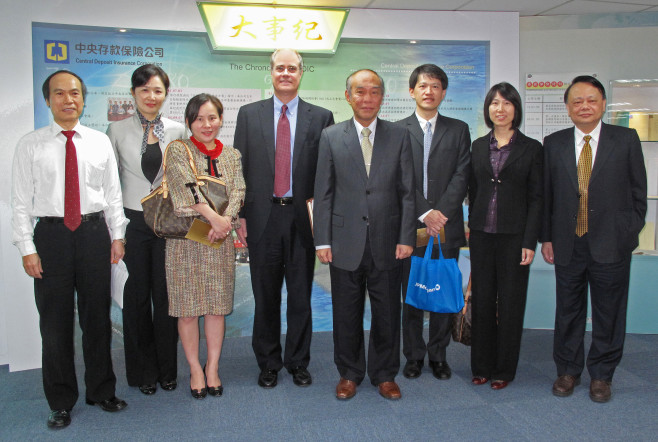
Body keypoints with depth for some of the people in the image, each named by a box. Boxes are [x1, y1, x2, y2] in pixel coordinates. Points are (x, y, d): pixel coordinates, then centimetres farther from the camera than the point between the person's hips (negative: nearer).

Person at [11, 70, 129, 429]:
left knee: (97, 316, 10)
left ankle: (101, 390, 28)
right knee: (54, 321, 6)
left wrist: (117, 235, 2)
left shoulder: (100, 142, 7)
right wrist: (27, 248, -7)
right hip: (51, 235, -1)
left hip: (94, 232, 1)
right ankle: (61, 401, 23)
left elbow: (113, 193, 8)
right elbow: (21, 201, 0)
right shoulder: (30, 145, 2)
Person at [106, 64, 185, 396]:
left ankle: (167, 369, 22)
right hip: (133, 221, 0)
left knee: (166, 296, 6)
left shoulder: (177, 131, 4)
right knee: (137, 296, 8)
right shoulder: (118, 130, 2)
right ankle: (143, 371, 24)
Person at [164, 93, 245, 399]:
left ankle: (213, 367, 21)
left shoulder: (232, 155, 12)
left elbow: (238, 191, 0)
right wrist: (213, 216, -23)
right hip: (185, 238, -2)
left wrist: (227, 219, -18)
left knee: (217, 306, 7)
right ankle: (195, 369, 19)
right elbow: (187, 185, -13)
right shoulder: (178, 150, 1)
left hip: (220, 240, 3)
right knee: (188, 308, 3)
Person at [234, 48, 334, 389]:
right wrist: (240, 215, 0)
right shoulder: (249, 114, 8)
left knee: (301, 295, 9)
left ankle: (298, 362, 25)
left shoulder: (321, 118, 5)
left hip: (303, 217, 0)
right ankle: (268, 363, 26)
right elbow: (240, 168, 6)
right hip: (262, 217, 1)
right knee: (265, 296, 10)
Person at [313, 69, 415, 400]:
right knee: (346, 314, 10)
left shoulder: (399, 136, 5)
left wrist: (406, 238, -3)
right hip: (346, 243, 0)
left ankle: (384, 374, 29)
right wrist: (322, 240, -3)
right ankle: (349, 373, 29)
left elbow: (407, 193, 4)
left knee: (387, 314, 10)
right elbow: (323, 194, 2)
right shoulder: (331, 137, 4)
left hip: (387, 243, 1)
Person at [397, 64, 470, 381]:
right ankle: (414, 355, 20)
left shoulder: (458, 130, 10)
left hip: (446, 225, 1)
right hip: (409, 226, -1)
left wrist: (441, 213, -11)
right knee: (411, 295, 6)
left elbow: (461, 176, 1)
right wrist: (424, 214, -12)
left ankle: (439, 355, 21)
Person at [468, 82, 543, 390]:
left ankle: (504, 369, 21)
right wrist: (473, 229, 7)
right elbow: (472, 191, 12)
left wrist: (530, 242, -10)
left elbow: (536, 198, -4)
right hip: (481, 235, 3)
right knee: (481, 300, 9)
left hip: (513, 235, -3)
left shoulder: (531, 148, -1)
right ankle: (481, 366, 23)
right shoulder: (478, 146, 9)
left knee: (510, 302, 6)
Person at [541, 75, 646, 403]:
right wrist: (546, 237, 2)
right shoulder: (553, 144, 6)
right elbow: (546, 195, 6)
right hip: (568, 245, 1)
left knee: (609, 313, 9)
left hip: (611, 244, -1)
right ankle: (567, 370, 28)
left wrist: (631, 234, -2)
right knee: (568, 311, 11)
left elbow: (638, 192, 3)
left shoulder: (626, 139, 2)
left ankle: (601, 375, 26)